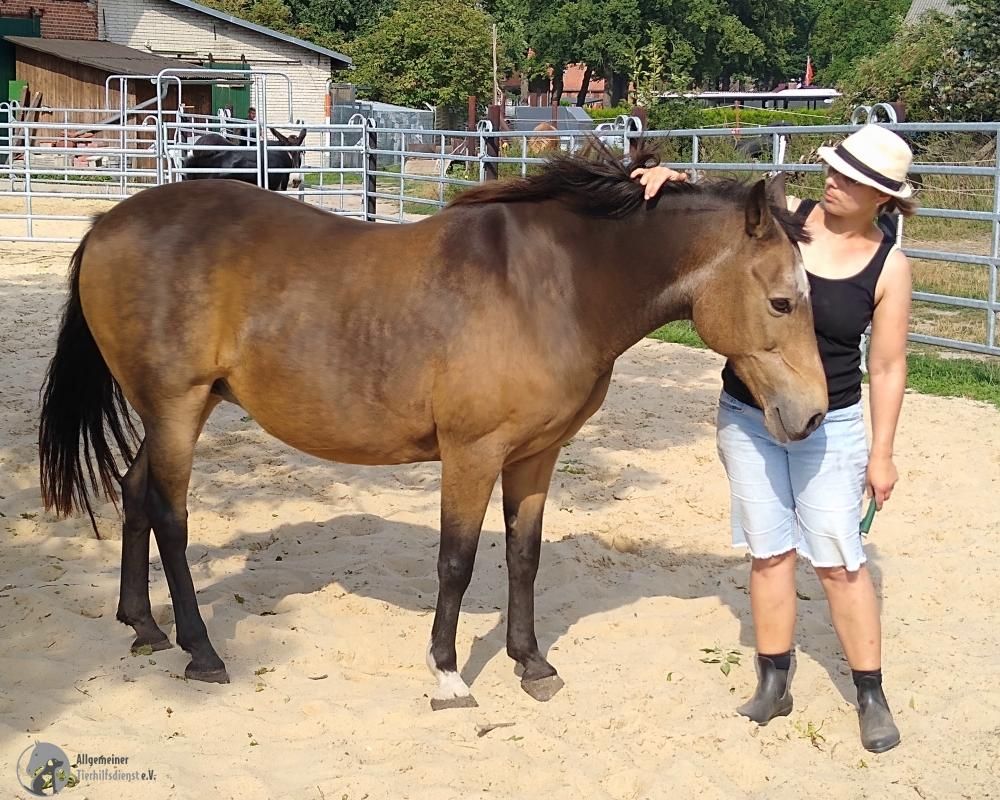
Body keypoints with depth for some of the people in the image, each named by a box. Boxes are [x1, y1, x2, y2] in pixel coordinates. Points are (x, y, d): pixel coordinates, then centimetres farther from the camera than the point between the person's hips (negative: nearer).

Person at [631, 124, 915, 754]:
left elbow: (887, 367, -5)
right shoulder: (784, 217, -3)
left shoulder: (889, 266, -8)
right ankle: (775, 682, 23)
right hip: (747, 416, 3)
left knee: (839, 560, 1)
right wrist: (673, 180, -19)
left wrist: (882, 453, -4)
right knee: (770, 553, 10)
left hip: (829, 427, -2)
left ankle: (872, 695, 15)